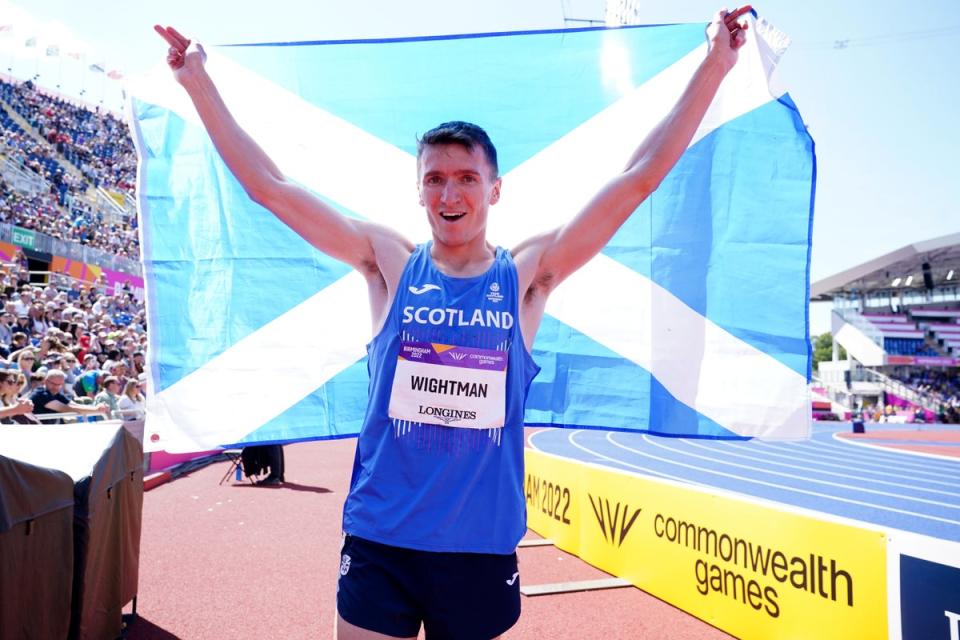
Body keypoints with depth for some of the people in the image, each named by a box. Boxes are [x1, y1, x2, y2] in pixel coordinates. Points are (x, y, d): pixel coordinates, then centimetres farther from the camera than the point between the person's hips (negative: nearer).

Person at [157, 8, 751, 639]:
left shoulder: (526, 275, -2)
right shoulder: (391, 263, -1)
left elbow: (638, 178, -5)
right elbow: (268, 185, -1)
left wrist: (714, 66, -5)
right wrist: (199, 81, -2)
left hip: (482, 548, 1)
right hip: (379, 541, 0)